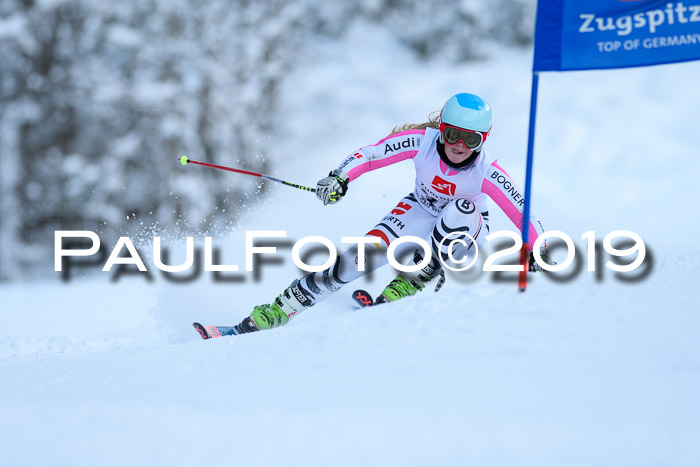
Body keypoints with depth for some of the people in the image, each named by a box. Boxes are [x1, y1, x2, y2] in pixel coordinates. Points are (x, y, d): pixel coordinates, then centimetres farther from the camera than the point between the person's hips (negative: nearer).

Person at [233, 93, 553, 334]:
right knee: (364, 255, -22)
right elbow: (368, 155, -22)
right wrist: (339, 178, -39)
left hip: (464, 233, -1)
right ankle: (275, 312, -16)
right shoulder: (422, 142, -25)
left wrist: (541, 254, -38)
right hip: (421, 212, 1)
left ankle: (413, 282, -24)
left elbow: (522, 212, -27)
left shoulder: (486, 172, -30)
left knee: (463, 209, -37)